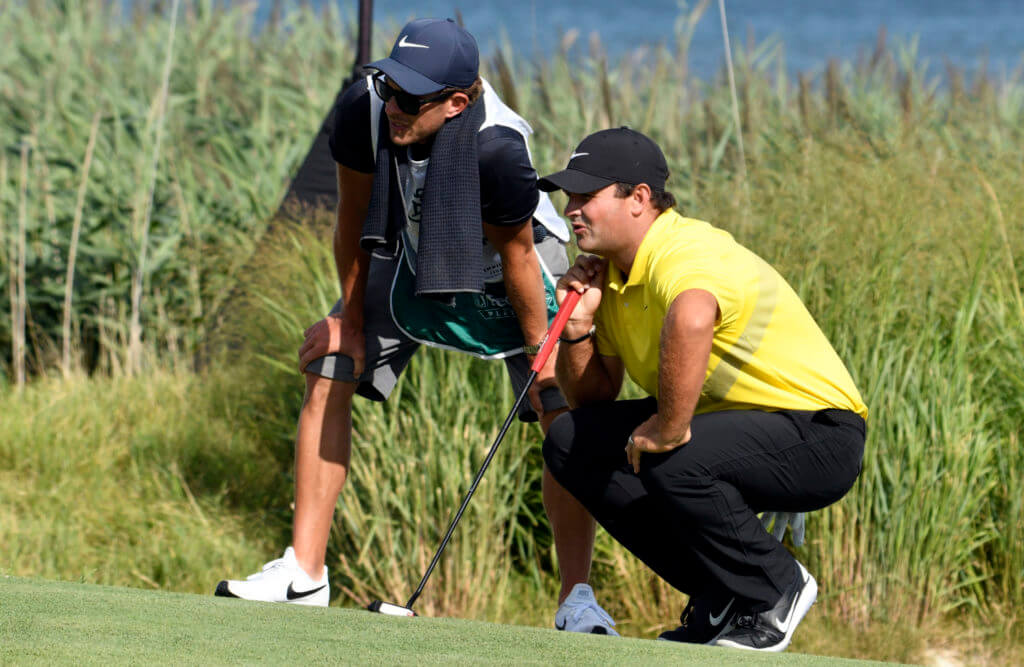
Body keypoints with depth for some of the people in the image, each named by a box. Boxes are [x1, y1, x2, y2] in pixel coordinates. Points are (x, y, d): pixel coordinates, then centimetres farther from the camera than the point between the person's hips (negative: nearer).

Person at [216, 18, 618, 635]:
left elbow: (516, 254, -25)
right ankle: (304, 574, -3)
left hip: (505, 274, -4)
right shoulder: (364, 110, -29)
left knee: (566, 411, -17)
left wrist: (540, 352, -16)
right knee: (327, 368, -6)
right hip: (412, 258, 4)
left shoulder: (497, 147, -40)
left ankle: (578, 597, -10)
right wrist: (352, 319, -4)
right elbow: (354, 222, -12)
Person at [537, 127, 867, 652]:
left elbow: (691, 319, -51)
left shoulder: (684, 253, -24)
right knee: (570, 442, 2)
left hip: (818, 436, -10)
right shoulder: (609, 275, 6)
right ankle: (721, 600, 8)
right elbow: (590, 398, 15)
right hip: (722, 424, 10)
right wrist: (578, 326, -4)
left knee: (674, 463, -35)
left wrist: (670, 429, -40)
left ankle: (776, 591, -6)